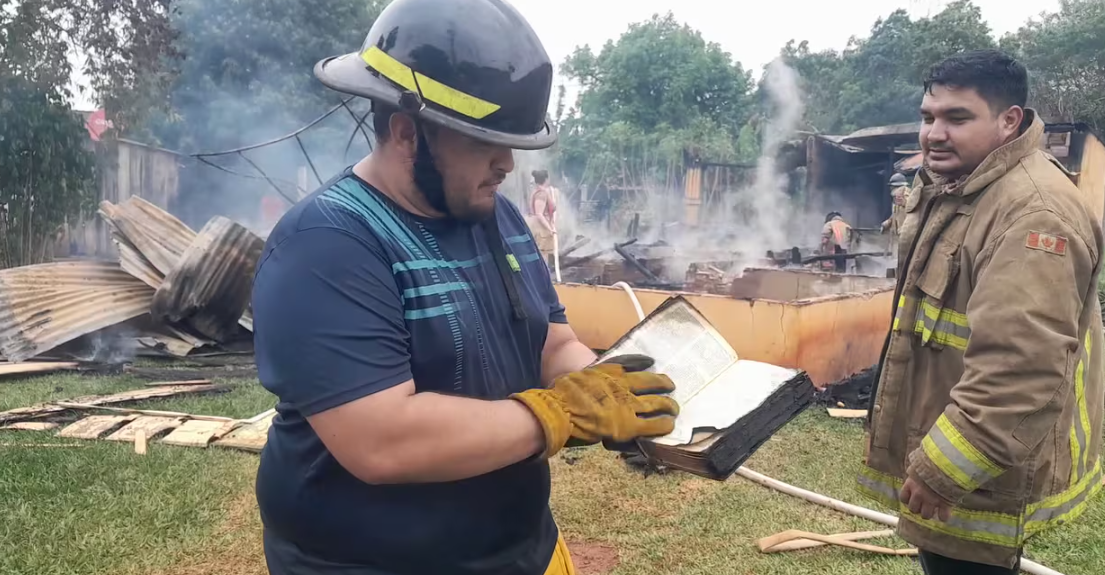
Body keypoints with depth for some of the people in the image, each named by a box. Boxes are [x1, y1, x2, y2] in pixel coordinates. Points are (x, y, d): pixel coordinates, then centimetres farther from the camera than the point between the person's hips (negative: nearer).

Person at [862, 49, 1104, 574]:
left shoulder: (1033, 213, -25)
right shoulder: (950, 189, 9)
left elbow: (1019, 371, -33)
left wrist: (942, 469, -28)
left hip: (981, 477, -10)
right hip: (940, 450, 10)